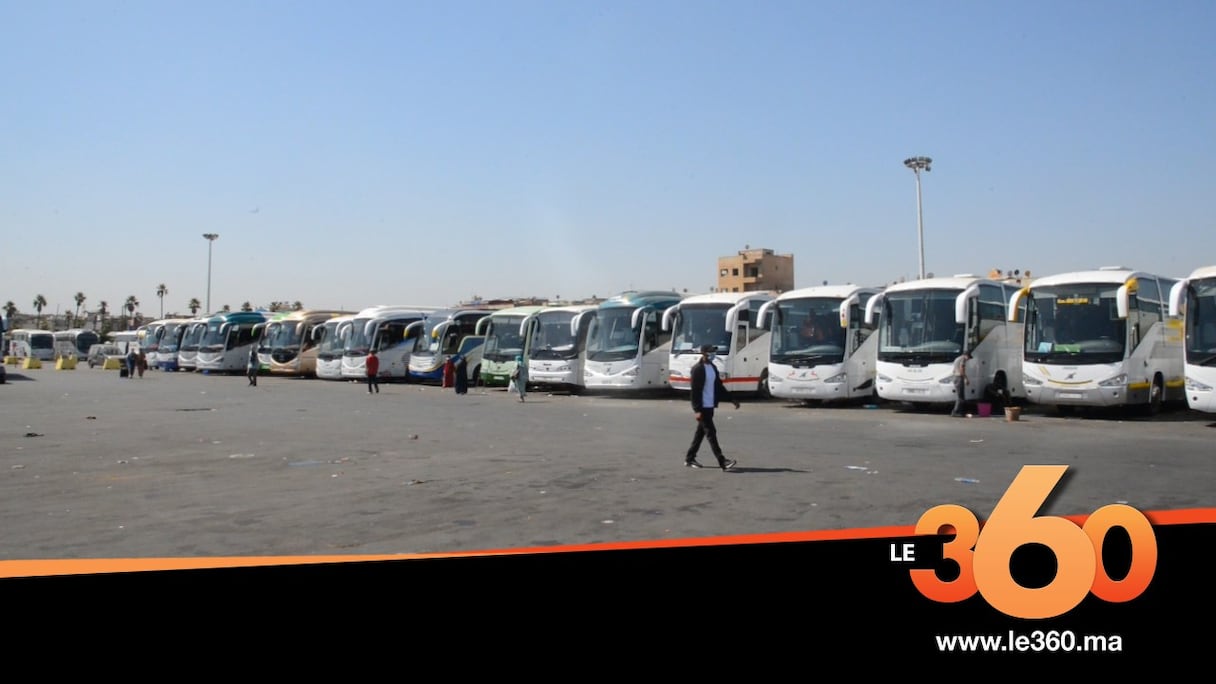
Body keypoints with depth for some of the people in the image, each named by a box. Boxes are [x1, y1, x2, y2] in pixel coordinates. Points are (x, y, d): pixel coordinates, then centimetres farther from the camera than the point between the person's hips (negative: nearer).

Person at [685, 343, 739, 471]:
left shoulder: (712, 367, 12)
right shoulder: (697, 369, -14)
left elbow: (719, 386, 18)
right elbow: (695, 391, -17)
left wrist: (732, 399, 12)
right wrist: (697, 410, -20)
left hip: (710, 406, 8)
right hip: (702, 407, -8)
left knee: (701, 432, 13)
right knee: (711, 433, -9)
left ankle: (690, 458, 22)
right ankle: (722, 462, -11)